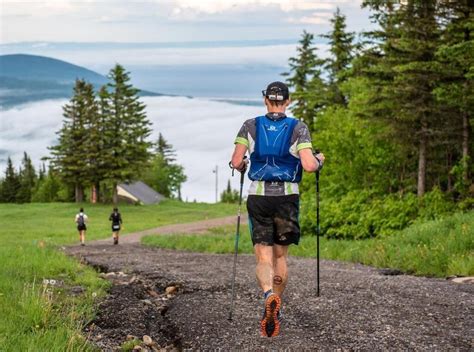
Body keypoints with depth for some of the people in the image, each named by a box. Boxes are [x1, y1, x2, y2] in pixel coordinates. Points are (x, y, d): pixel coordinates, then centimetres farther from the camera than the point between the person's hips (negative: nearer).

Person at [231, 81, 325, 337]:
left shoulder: (250, 126, 1)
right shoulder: (298, 128, -2)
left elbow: (236, 162, -6)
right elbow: (309, 166, -12)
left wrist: (241, 167, 17)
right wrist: (319, 160, 10)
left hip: (259, 196, 0)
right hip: (287, 197, 0)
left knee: (263, 258, -2)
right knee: (280, 256, 17)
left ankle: (269, 296, -33)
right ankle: (275, 311, 25)